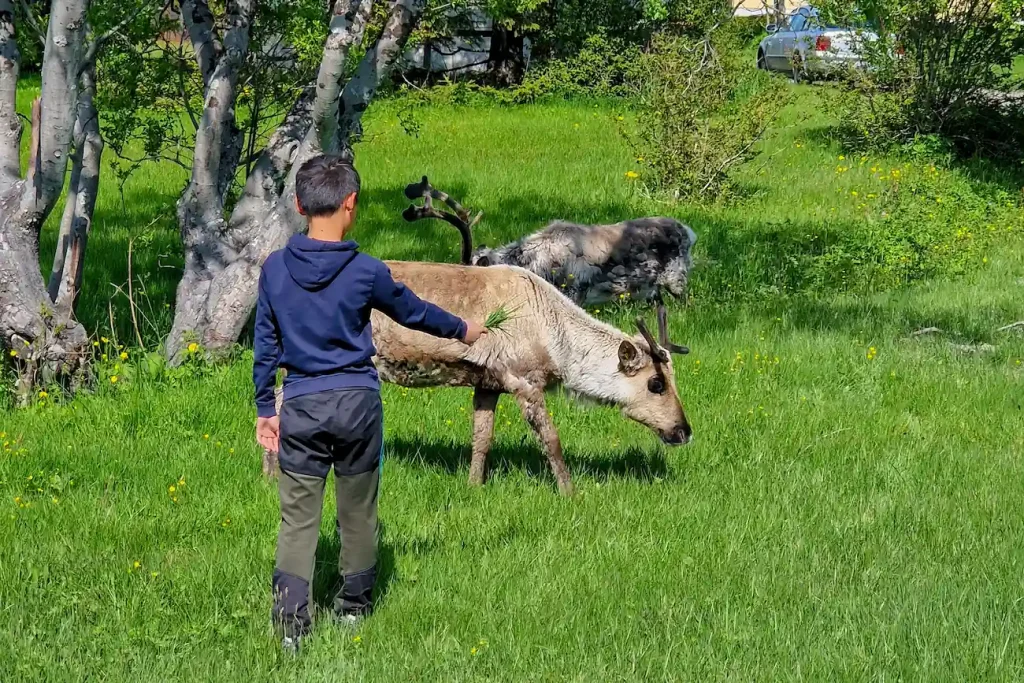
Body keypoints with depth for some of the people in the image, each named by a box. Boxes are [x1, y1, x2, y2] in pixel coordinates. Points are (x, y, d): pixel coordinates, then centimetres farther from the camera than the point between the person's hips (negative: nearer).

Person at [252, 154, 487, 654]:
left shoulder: (275, 269, -2)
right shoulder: (366, 272, -8)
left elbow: (266, 344, 5)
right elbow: (413, 312, 8)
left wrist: (264, 409, 15)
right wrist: (461, 330, 27)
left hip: (301, 407, 1)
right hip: (357, 404, -1)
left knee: (298, 517, 1)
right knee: (358, 511, 15)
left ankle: (289, 623, -11)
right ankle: (354, 607, 29)